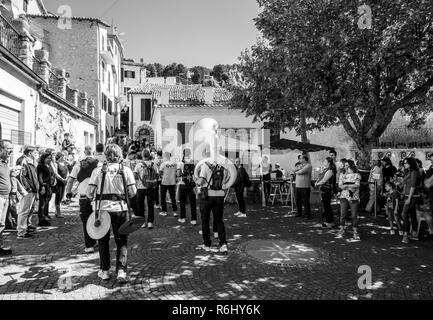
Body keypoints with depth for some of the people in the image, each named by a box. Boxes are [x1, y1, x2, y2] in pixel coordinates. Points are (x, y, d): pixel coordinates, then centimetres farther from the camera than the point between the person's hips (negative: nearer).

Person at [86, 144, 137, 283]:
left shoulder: (98, 170, -3)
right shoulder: (126, 170, -3)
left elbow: (90, 191, -5)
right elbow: (133, 191, -5)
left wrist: (90, 198, 16)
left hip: (102, 208, 1)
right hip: (120, 209, 0)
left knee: (103, 240, 17)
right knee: (121, 241, 11)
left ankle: (104, 271, 26)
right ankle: (121, 270, 1)